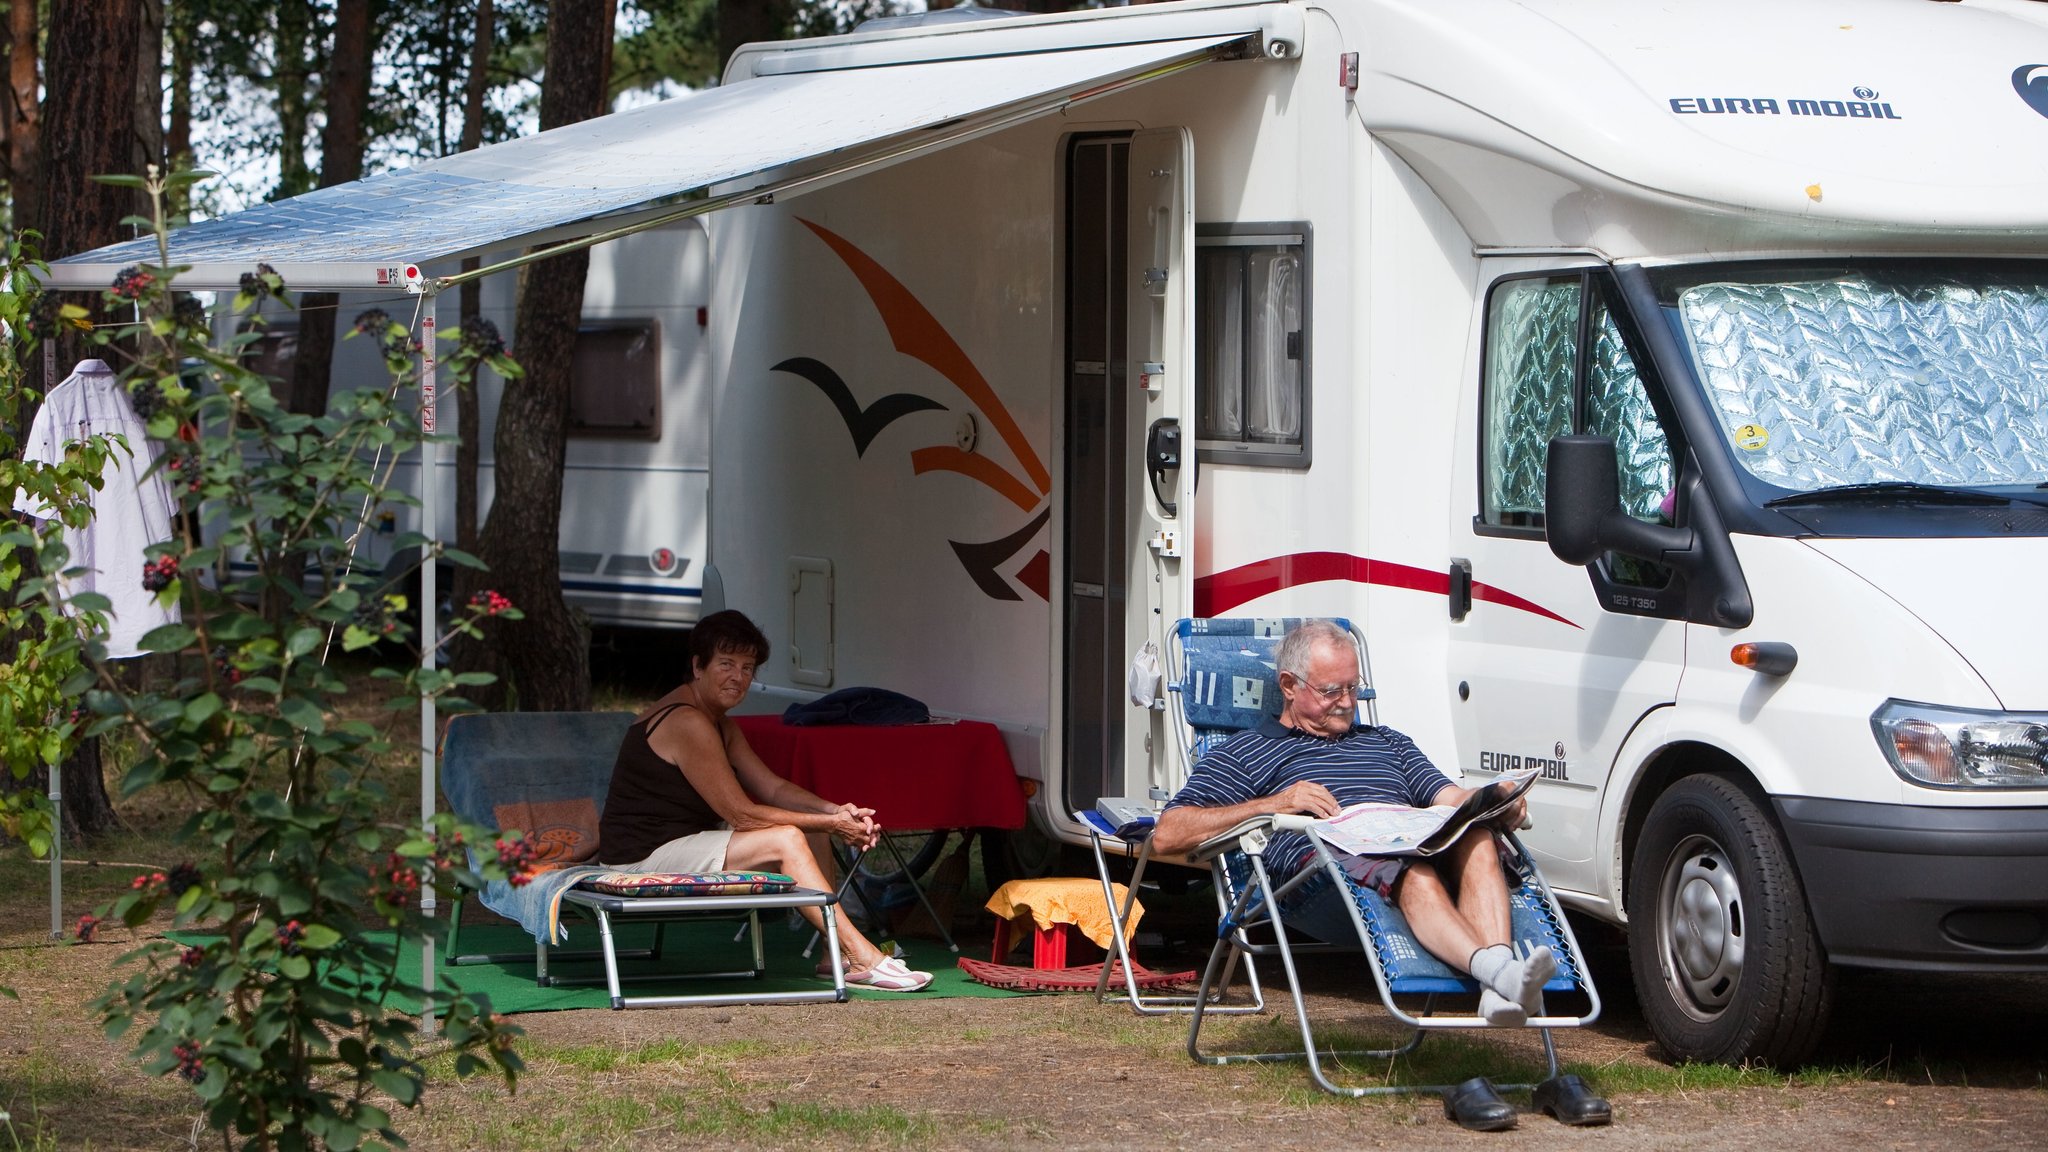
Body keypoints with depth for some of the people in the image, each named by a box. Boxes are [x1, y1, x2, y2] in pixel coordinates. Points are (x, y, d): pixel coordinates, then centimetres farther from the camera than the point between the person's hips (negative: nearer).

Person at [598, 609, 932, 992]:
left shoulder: (720, 723, 14)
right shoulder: (688, 723, -20)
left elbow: (773, 788, 10)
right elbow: (741, 814, -20)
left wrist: (835, 812, -8)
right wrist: (829, 824, -16)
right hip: (645, 856, -11)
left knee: (808, 827, 5)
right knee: (786, 840, -21)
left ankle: (836, 955, -5)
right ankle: (863, 959, -21)